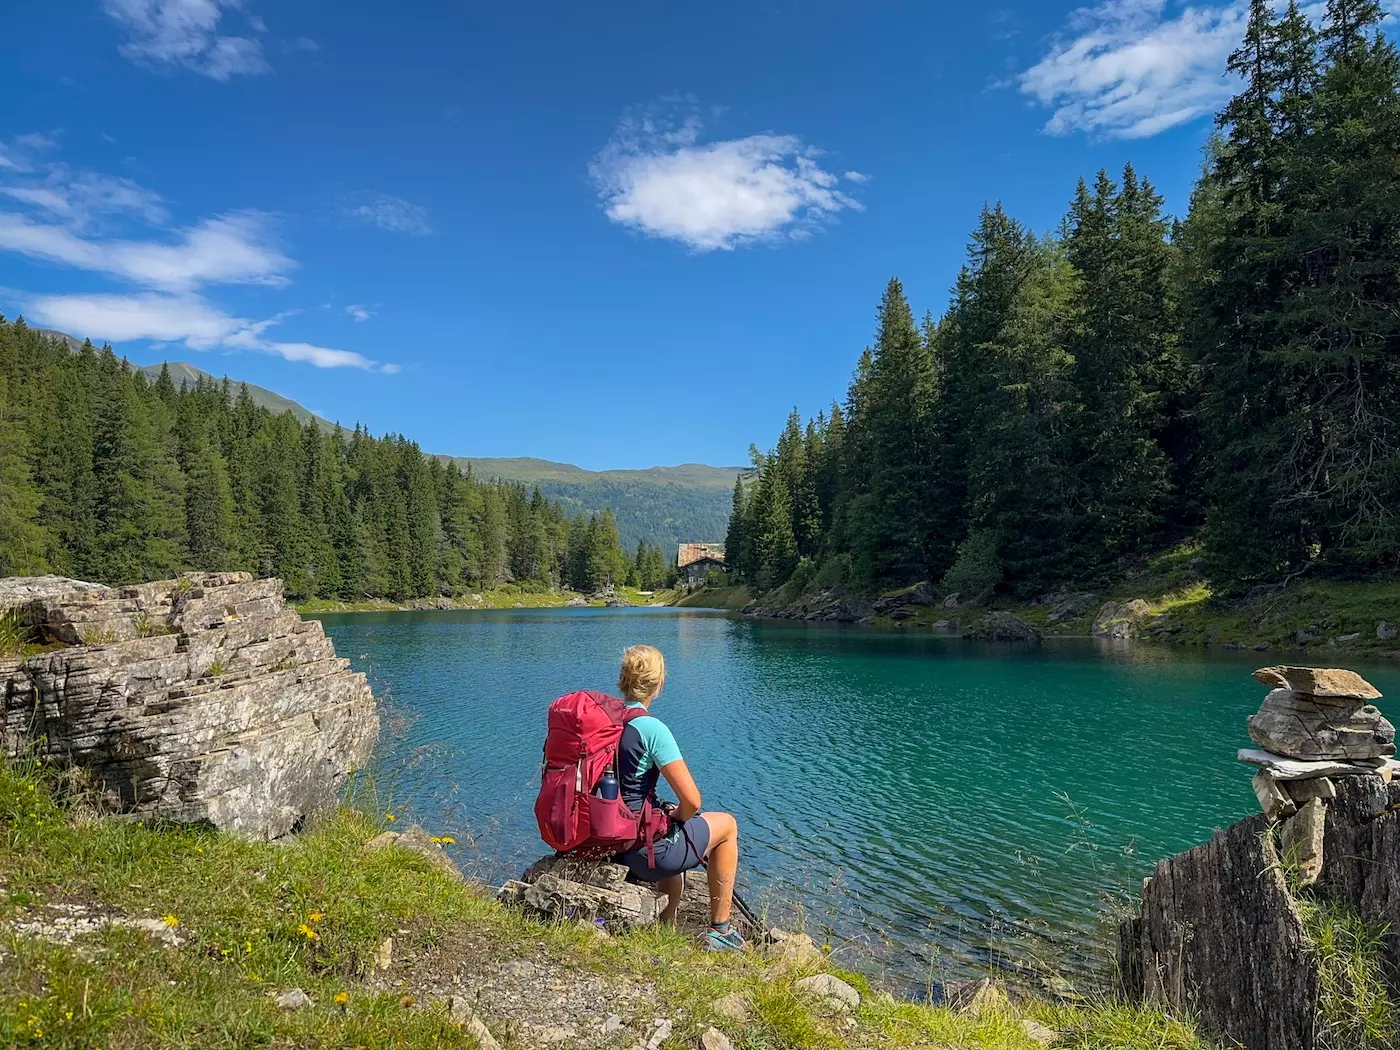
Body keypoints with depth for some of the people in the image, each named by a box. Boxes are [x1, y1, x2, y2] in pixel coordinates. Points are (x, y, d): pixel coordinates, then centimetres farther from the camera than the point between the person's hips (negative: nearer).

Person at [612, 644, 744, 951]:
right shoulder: (651, 728, -22)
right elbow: (691, 800, -23)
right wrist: (677, 817, -1)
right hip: (641, 850, -7)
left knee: (668, 830, 37)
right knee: (727, 825, 16)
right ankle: (720, 930, 25)